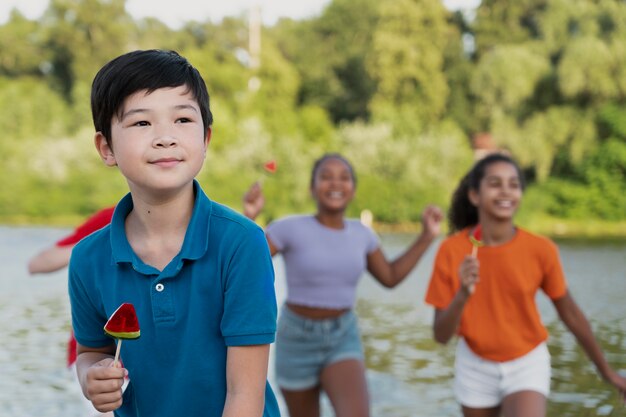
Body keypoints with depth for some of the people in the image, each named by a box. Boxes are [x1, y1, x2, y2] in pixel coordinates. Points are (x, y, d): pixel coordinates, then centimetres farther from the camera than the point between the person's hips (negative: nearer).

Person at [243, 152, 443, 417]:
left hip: (343, 340, 2)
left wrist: (427, 236, 7)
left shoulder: (360, 233, 1)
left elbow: (390, 277, 14)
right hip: (297, 341, -2)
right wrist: (248, 219, -31)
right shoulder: (290, 228, -13)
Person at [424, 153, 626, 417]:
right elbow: (441, 336, -15)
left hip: (527, 364, -1)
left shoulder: (541, 249, -17)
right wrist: (462, 295, -35)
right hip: (475, 367, 2)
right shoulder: (450, 251, -17)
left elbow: (570, 313, -2)